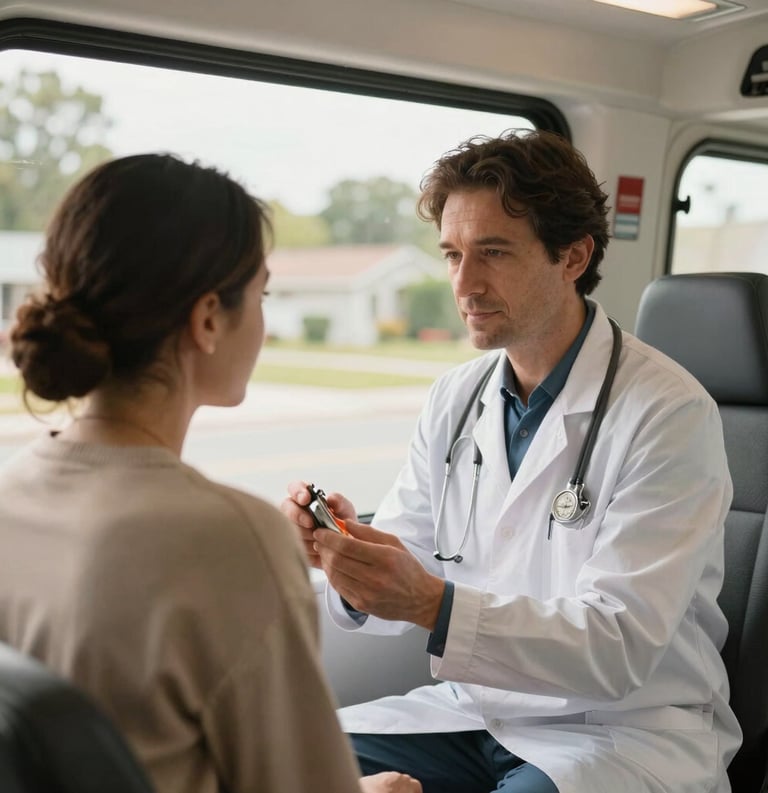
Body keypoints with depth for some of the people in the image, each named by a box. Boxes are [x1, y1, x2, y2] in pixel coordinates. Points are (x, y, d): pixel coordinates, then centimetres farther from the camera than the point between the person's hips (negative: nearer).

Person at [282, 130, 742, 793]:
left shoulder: (669, 413, -16)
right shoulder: (454, 398, 3)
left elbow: (619, 649, -22)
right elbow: (402, 587, 4)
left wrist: (434, 603, -36)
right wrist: (351, 549, -20)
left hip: (630, 730, -5)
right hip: (478, 709, 5)